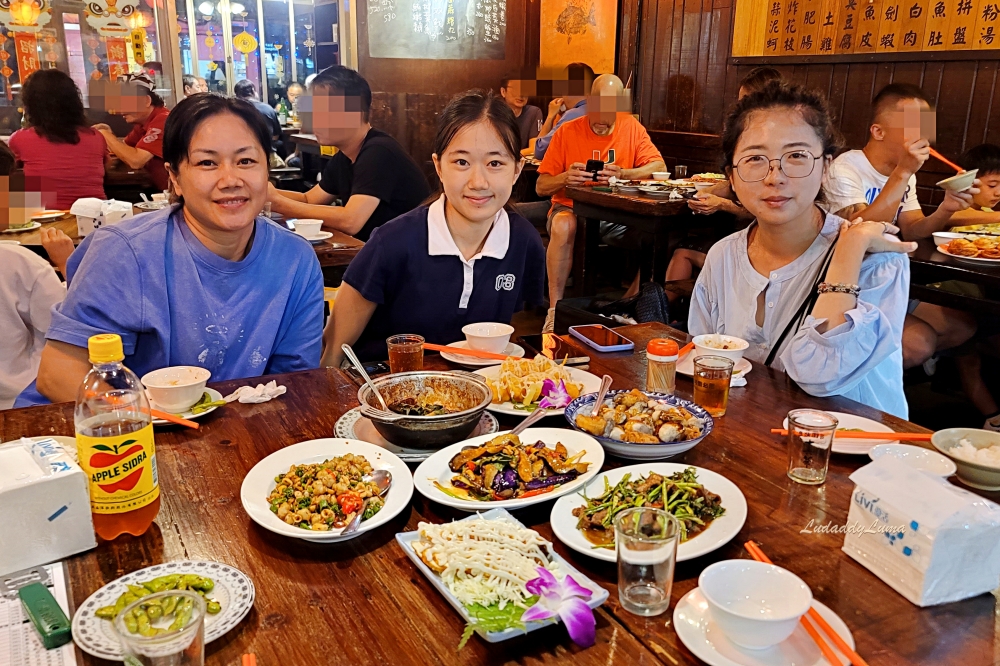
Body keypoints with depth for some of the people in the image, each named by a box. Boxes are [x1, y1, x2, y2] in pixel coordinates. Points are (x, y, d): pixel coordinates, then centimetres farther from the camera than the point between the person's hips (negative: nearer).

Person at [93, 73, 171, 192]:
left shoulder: (163, 120, -20)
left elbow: (135, 160, -26)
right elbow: (125, 147, 19)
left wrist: (105, 135, -13)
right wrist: (109, 133, -1)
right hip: (161, 190, 8)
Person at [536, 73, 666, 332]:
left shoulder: (631, 127, 5)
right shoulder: (567, 132, -1)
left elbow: (659, 167, -4)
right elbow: (541, 187, -1)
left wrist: (623, 174, -22)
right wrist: (566, 177, -23)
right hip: (571, 209, -2)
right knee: (563, 225, -37)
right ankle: (554, 310, -26)